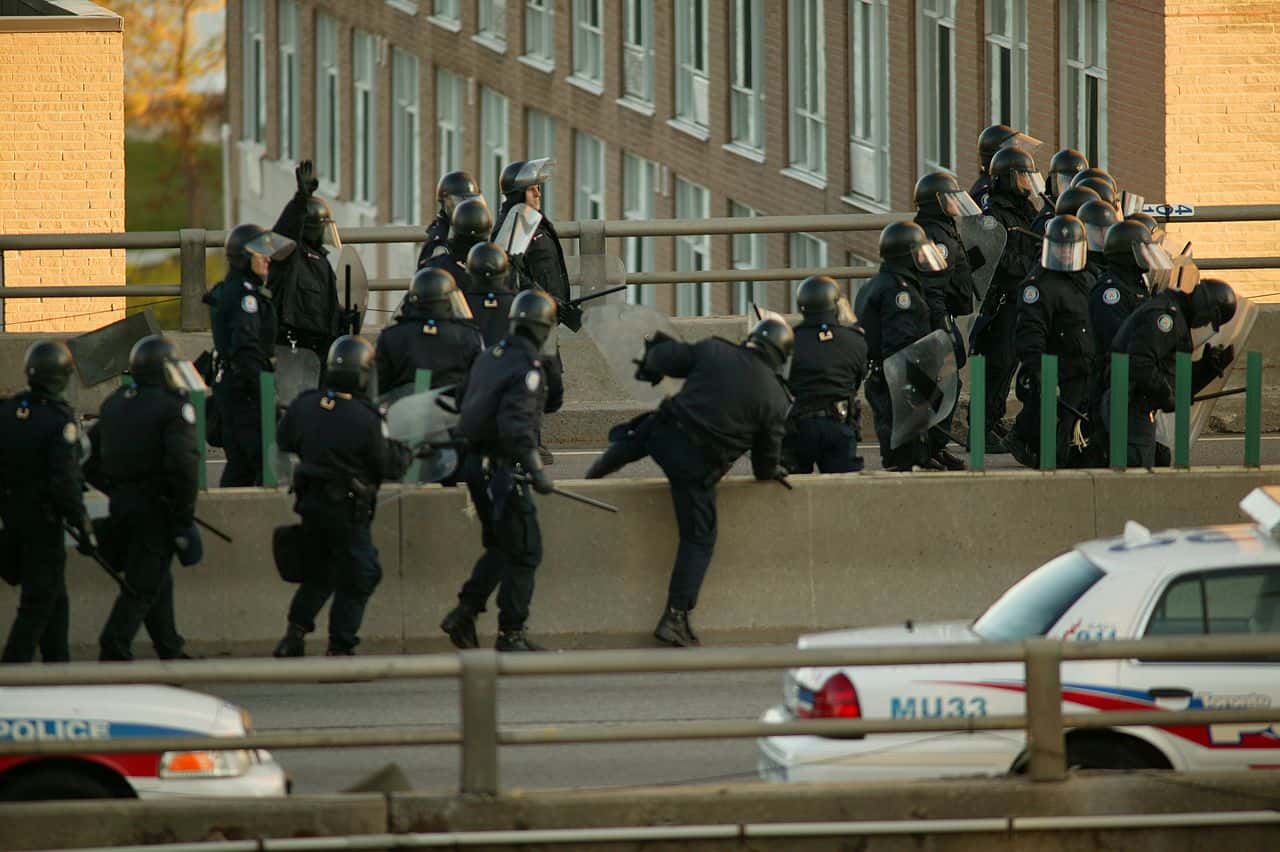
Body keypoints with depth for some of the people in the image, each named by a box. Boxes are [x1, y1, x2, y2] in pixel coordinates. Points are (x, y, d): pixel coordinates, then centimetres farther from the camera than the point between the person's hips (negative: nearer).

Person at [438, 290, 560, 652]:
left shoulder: (489, 357, 9)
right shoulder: (527, 367, -17)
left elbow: (469, 408, 17)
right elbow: (515, 425, -26)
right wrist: (536, 471, -24)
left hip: (476, 463, 9)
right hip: (503, 469, -9)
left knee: (500, 547, 21)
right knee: (524, 552, 0)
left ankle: (464, 614, 15)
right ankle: (511, 633, 3)